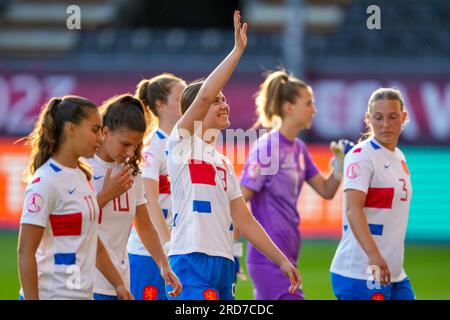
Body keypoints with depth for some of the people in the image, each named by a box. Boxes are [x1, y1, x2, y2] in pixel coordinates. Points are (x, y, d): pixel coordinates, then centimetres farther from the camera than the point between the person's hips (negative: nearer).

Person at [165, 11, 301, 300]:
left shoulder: (224, 163, 22)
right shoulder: (183, 143, 1)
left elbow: (243, 219, 22)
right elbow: (204, 95, -16)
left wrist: (281, 260, 17)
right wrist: (238, 50, -16)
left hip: (223, 265, 8)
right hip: (191, 263, -8)